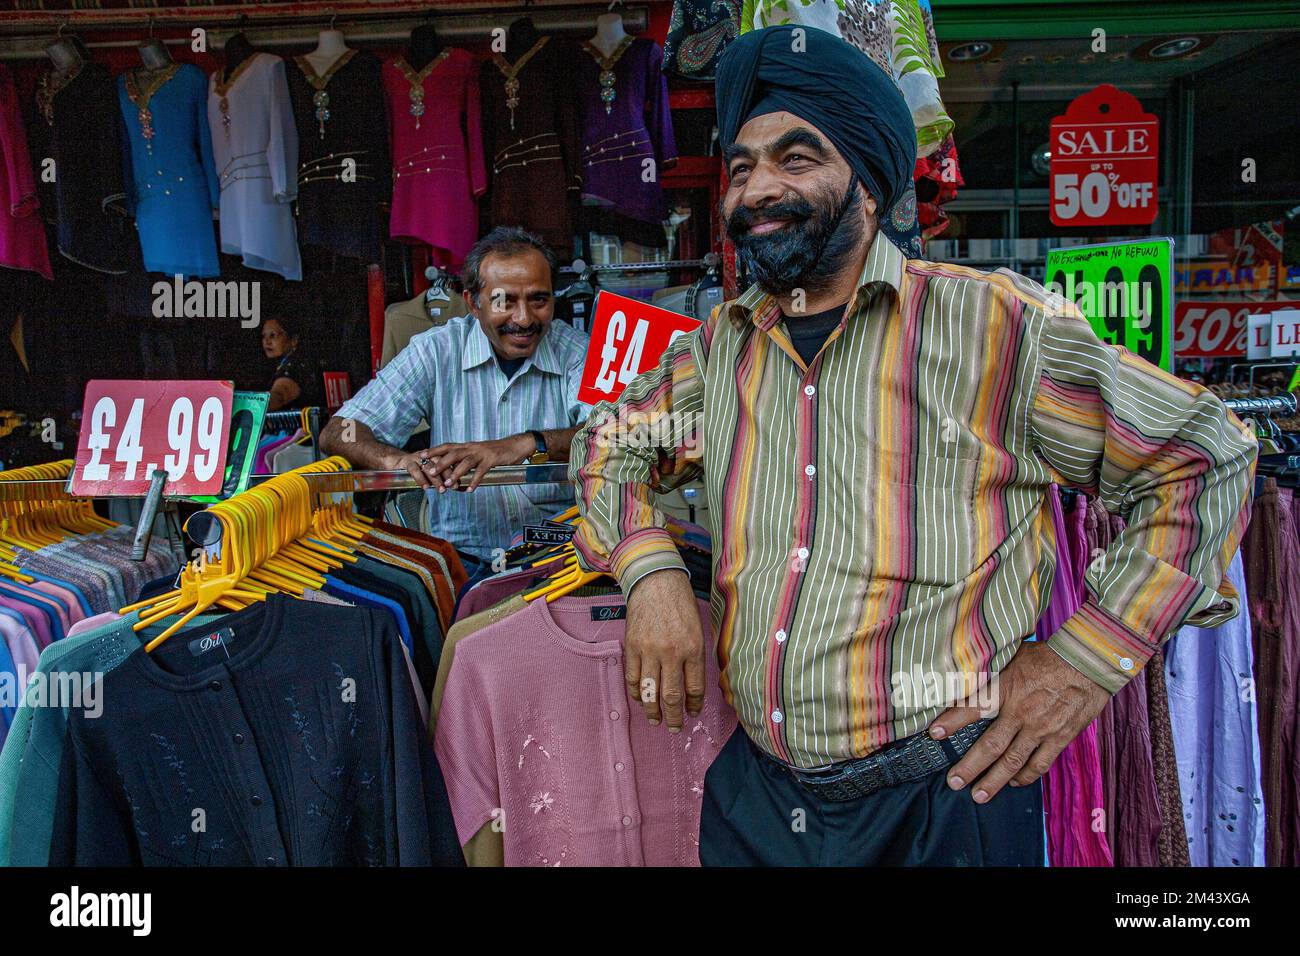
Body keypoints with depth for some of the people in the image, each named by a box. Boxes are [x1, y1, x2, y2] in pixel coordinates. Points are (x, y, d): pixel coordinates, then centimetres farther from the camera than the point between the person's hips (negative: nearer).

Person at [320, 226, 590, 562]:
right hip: (461, 554, 1)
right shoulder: (437, 351, 4)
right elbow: (338, 433, -1)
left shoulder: (575, 350, 3)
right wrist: (395, 459, -23)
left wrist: (527, 445, -29)